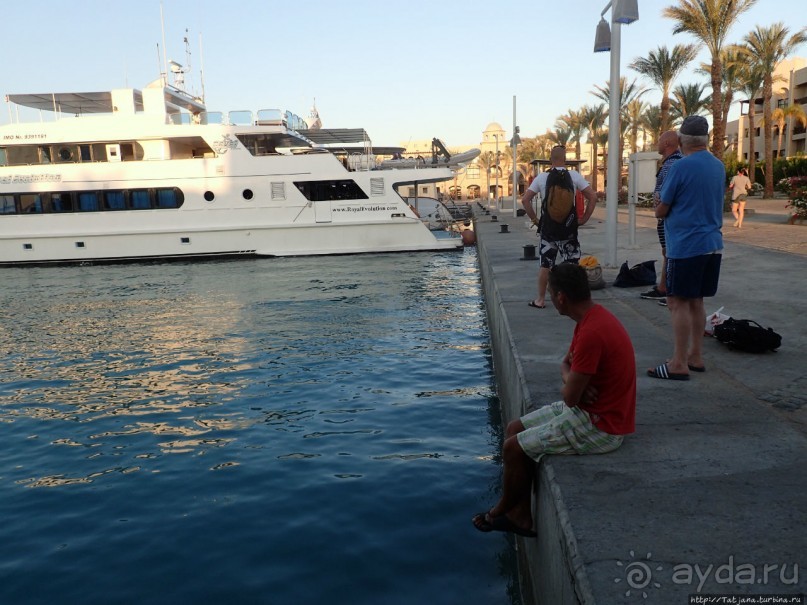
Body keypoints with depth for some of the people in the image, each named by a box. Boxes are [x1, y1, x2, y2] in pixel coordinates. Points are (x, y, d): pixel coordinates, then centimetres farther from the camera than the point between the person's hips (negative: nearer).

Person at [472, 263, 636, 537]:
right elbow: (567, 363, 12)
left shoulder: (592, 333, -30)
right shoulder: (592, 316, 3)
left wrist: (568, 383, -2)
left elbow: (570, 397, -25)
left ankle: (502, 511, 20)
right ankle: (521, 516, 16)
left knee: (513, 448, -8)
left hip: (600, 426, -10)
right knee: (515, 429, 10)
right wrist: (572, 382, -10)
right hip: (588, 409, 10)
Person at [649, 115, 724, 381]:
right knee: (695, 301, 15)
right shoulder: (719, 166, 10)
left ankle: (679, 364, -3)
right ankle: (695, 356, 21)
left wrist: (660, 209, 13)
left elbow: (661, 211, -8)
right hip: (712, 244, 8)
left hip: (685, 245, -8)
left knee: (678, 302, -4)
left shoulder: (681, 167, -13)